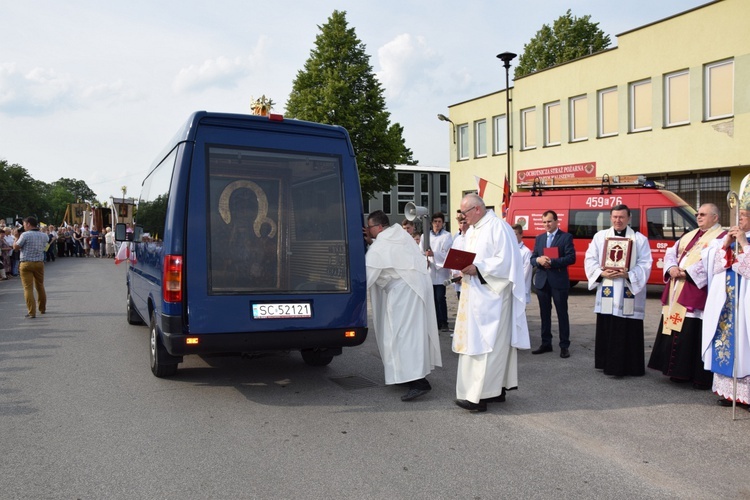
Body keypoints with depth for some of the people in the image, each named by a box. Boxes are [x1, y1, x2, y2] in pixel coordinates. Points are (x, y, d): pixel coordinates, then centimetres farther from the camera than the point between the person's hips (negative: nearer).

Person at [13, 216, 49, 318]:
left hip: (26, 264, -5)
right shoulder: (44, 236, 3)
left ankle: (32, 312, -7)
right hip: (39, 263, 5)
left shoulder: (25, 235, -11)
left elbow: (15, 247, -5)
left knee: (28, 288, -2)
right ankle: (42, 309, 31)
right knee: (40, 287, 19)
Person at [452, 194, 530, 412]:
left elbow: (506, 261, -18)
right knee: (475, 341, 11)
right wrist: (464, 268, 1)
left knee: (486, 344, -7)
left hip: (491, 295, -10)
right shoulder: (471, 231, 16)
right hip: (474, 295, 10)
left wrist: (477, 269, -22)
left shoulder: (498, 227, -12)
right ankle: (496, 389, 20)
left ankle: (479, 396, -5)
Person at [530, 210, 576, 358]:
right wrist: (538, 260, -13)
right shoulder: (539, 238, 14)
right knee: (544, 313, 10)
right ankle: (546, 343, 19)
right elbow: (532, 259, 10)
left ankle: (564, 346, 7)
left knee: (562, 314, 1)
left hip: (559, 281, -5)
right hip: (542, 281, 5)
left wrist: (552, 262, -19)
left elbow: (571, 258, -12)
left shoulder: (566, 237, -2)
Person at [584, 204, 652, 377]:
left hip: (629, 295, -2)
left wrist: (628, 274, -19)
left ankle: (630, 366, 10)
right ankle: (608, 364, 17)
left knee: (629, 332, 1)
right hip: (606, 294, 2)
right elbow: (590, 260, 5)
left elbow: (645, 264, -3)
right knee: (606, 331, 6)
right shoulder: (600, 236, 9)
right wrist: (602, 273, -12)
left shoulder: (640, 239, 4)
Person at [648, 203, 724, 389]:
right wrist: (672, 268, -4)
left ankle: (702, 378, 4)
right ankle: (679, 371, 22)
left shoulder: (721, 238, -5)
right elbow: (671, 253, 16)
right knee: (676, 332, 11)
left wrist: (687, 272, -20)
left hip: (697, 296, -8)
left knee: (695, 336, -6)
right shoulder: (689, 235, 20)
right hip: (677, 294, 8)